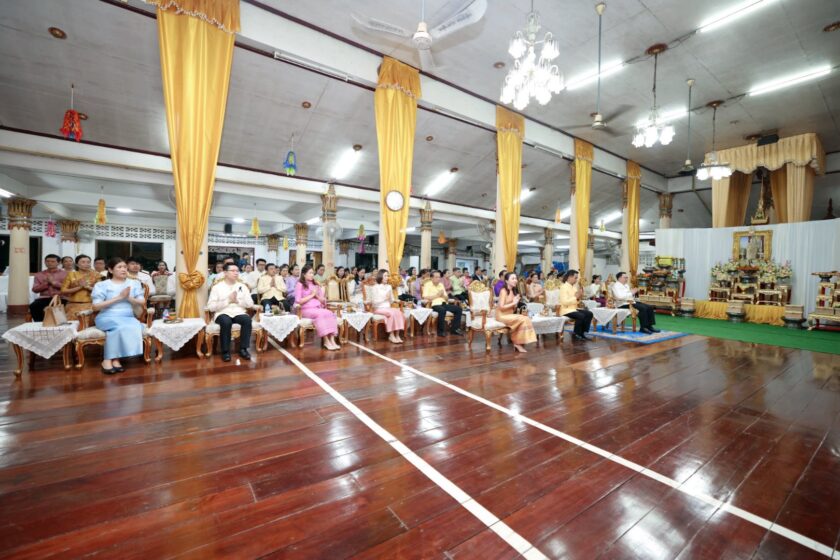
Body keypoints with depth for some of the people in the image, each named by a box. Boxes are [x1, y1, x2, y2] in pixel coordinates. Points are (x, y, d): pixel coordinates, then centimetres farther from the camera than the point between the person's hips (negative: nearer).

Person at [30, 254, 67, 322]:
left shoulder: (65, 273, 9)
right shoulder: (39, 275, 17)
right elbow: (35, 289, 7)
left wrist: (54, 282, -11)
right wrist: (46, 283, -9)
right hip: (44, 298, 3)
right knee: (33, 306, -26)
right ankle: (39, 323, -9)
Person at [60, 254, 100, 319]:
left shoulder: (95, 275, 6)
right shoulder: (71, 274, 6)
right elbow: (63, 291, 1)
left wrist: (87, 287, -12)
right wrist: (79, 287, -10)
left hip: (90, 306, 0)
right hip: (73, 306, 1)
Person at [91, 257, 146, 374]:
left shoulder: (134, 283, 11)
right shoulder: (102, 285, 3)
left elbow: (142, 302, 7)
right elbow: (96, 306, -5)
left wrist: (129, 298, -12)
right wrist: (118, 298, -13)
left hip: (128, 317, 2)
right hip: (107, 317, -2)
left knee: (135, 327, -31)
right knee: (120, 326, -35)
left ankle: (111, 359, -22)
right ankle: (110, 359, -20)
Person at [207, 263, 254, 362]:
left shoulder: (242, 286, 13)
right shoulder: (217, 287, 5)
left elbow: (250, 304, 6)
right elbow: (211, 306, -4)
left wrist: (237, 300, -9)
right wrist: (228, 300, -12)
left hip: (239, 313, 2)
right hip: (222, 313, -2)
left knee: (247, 319, -31)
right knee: (226, 322, -36)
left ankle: (243, 348, -18)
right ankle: (225, 351, -18)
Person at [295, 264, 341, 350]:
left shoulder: (316, 285, 21)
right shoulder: (299, 285, 4)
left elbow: (323, 301, 18)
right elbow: (298, 301, -7)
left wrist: (317, 296, -2)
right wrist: (312, 295, -6)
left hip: (319, 308, 5)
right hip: (306, 310, -5)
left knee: (331, 314, -26)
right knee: (320, 314, -35)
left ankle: (332, 340, -34)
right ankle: (326, 341, -32)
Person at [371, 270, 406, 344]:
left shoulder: (389, 286, 16)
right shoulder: (375, 287, -1)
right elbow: (373, 302, -8)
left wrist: (394, 300, -4)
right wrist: (385, 298, -14)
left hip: (388, 308, 5)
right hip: (379, 309, -5)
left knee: (398, 312, -27)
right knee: (392, 313, -33)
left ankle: (397, 335, -28)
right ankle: (391, 335, -23)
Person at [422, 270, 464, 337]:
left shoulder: (441, 285, 20)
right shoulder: (427, 285, 1)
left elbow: (447, 298, 19)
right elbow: (425, 298, -14)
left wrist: (443, 295, -3)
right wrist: (437, 295, -11)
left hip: (444, 303, 7)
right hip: (434, 304, -7)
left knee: (458, 309, -10)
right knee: (442, 310, -38)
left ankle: (455, 328, 0)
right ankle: (441, 331, -22)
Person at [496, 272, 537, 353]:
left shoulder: (514, 291, 12)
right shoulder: (503, 291, -11)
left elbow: (513, 309, 15)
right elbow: (501, 307, -18)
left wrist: (516, 303, -5)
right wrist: (513, 303, -13)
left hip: (510, 314, 7)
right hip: (502, 316, -7)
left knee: (526, 319, -15)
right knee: (523, 319, -23)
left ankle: (518, 342, -12)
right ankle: (517, 343, -9)